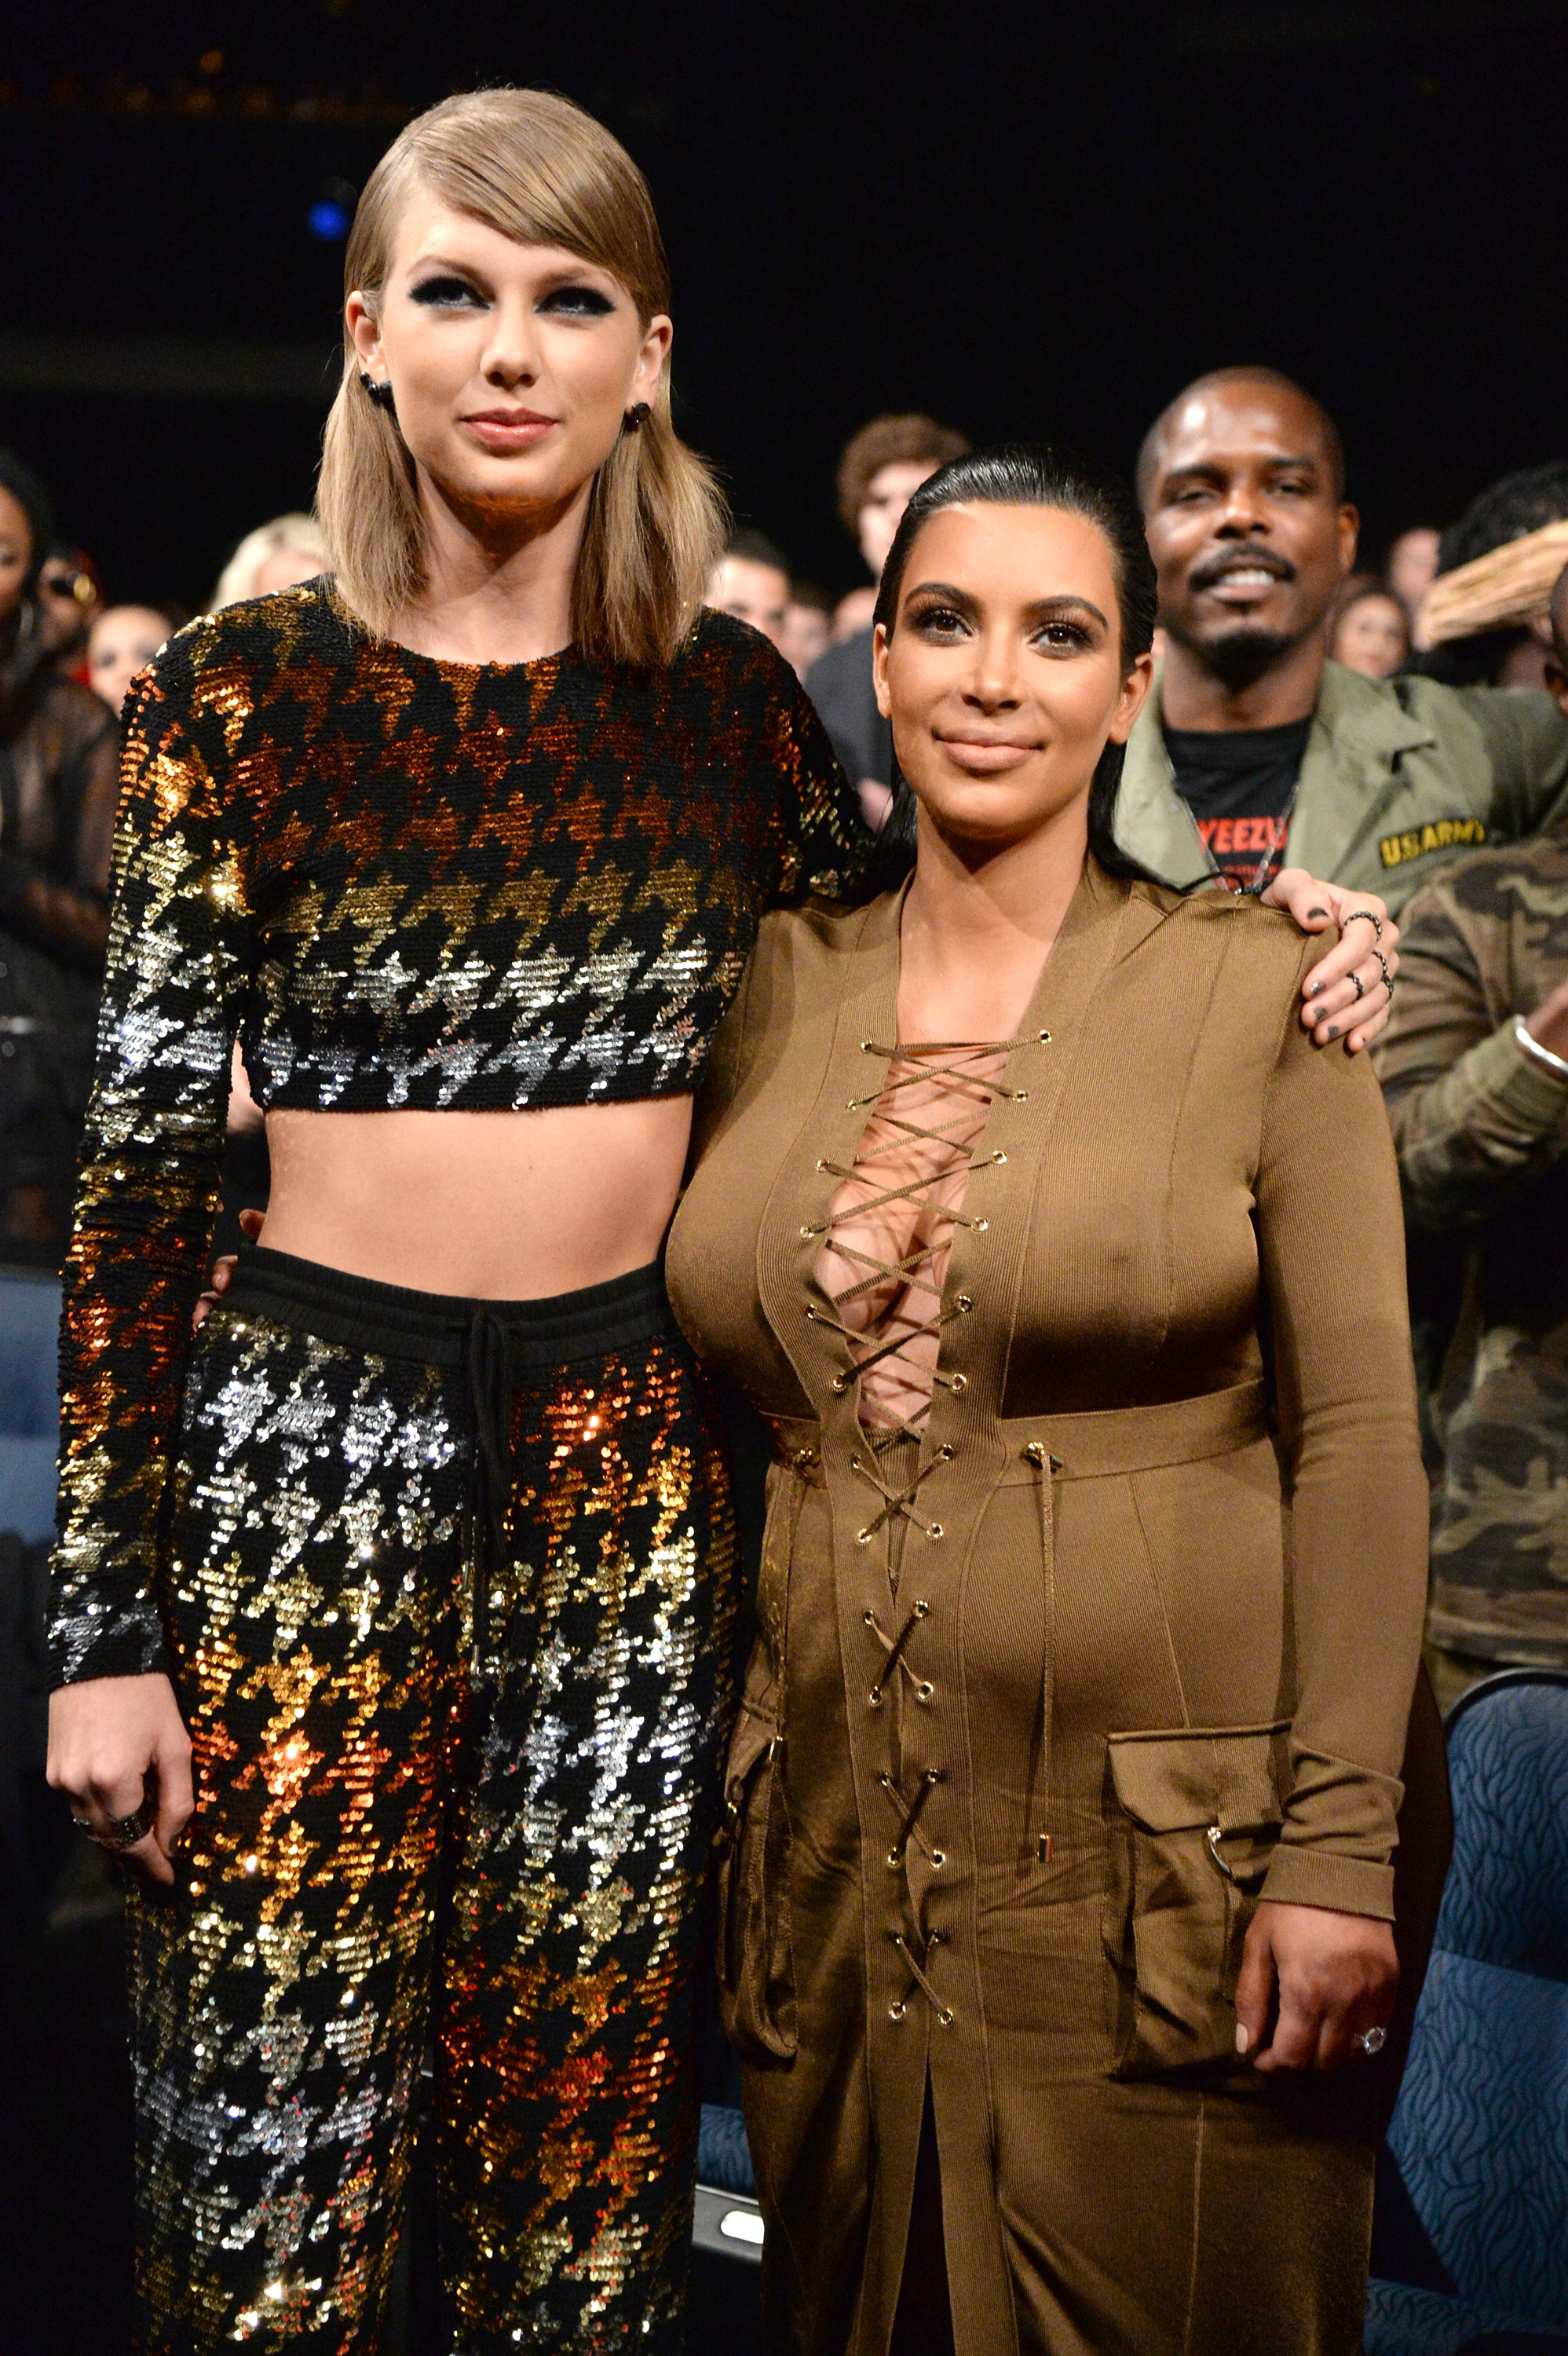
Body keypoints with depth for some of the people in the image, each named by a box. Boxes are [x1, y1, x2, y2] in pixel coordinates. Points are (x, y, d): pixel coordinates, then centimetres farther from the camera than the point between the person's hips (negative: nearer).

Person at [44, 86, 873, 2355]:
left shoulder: (730, 695, 5)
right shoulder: (241, 694, -2)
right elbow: (144, 1153, -2)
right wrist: (111, 1619, -5)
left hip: (636, 1466, 2)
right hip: (306, 1458, -2)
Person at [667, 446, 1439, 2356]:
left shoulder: (1255, 995, -4)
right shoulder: (777, 994, 7)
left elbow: (1357, 1437, -7)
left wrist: (1341, 1844, -12)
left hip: (1171, 1859, -3)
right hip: (839, 1845, 4)